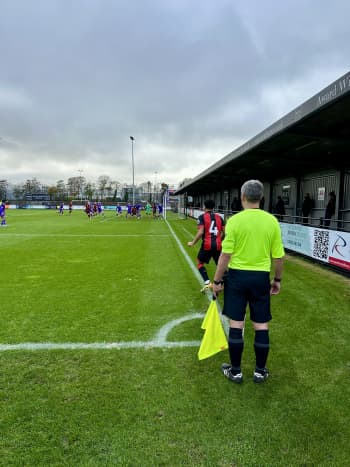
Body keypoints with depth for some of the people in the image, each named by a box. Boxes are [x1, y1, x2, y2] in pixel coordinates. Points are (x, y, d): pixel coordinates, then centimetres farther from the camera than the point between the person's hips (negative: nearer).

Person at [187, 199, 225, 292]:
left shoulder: (202, 217, -3)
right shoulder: (219, 217, 10)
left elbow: (200, 232, -13)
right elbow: (224, 232, 9)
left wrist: (193, 243, -3)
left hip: (207, 245, -3)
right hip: (218, 245, 4)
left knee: (199, 262, 16)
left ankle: (207, 282, 2)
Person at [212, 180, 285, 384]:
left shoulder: (234, 220, -11)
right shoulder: (272, 221, -2)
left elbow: (226, 255, -11)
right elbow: (279, 256, 1)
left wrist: (217, 280, -2)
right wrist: (277, 279, 15)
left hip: (237, 275, -2)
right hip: (261, 277, 2)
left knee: (236, 324, 8)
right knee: (261, 325, 13)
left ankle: (235, 371, 22)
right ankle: (260, 371, 27)